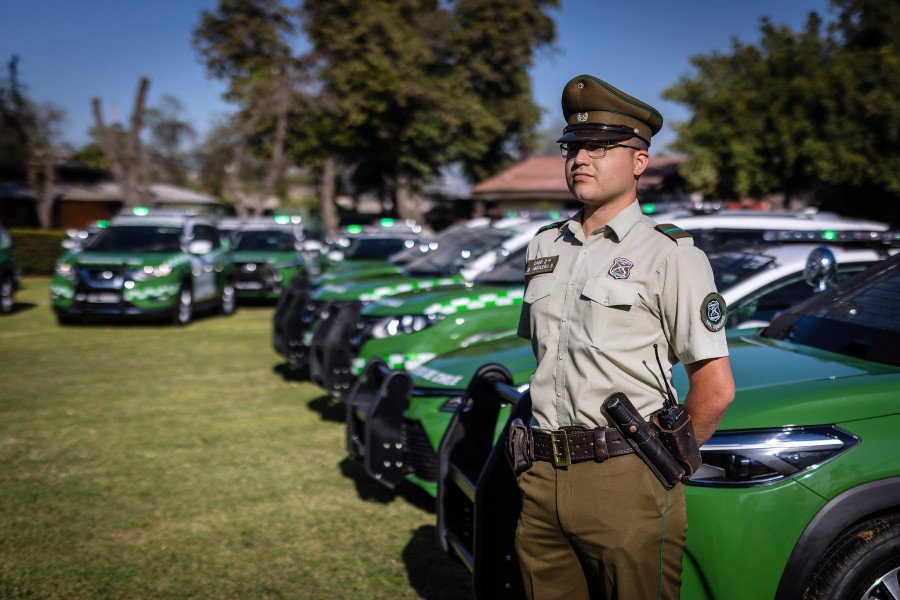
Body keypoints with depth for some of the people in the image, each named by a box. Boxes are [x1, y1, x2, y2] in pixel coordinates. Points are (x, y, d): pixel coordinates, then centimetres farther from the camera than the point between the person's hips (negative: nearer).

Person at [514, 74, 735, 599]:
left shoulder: (671, 254, -6)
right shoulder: (545, 247, 12)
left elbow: (716, 388, -8)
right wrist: (552, 450, 14)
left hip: (627, 484, -5)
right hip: (543, 478, 6)